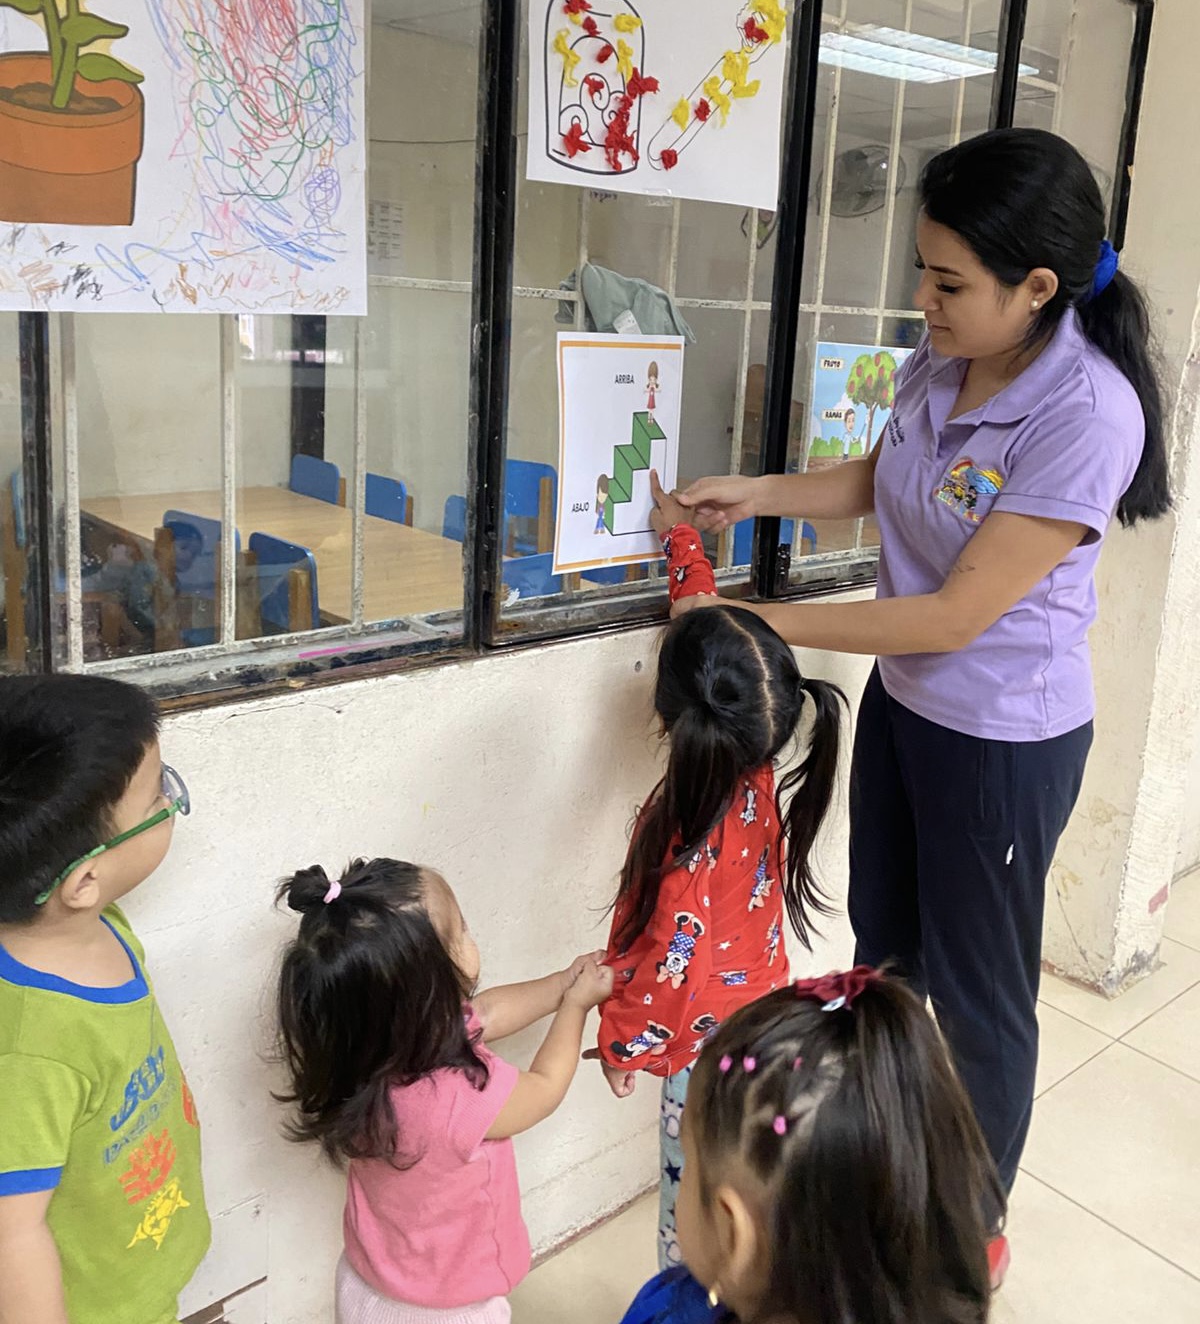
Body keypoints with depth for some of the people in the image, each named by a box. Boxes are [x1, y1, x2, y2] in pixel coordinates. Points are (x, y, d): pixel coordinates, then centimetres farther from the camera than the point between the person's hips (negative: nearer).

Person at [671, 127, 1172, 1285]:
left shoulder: (1087, 414, -28)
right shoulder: (943, 359, -7)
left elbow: (955, 614, -27)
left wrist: (765, 624, -22)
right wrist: (754, 493, -2)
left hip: (1004, 740, -7)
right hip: (904, 699, 7)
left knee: (977, 993, 12)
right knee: (882, 946, 23)